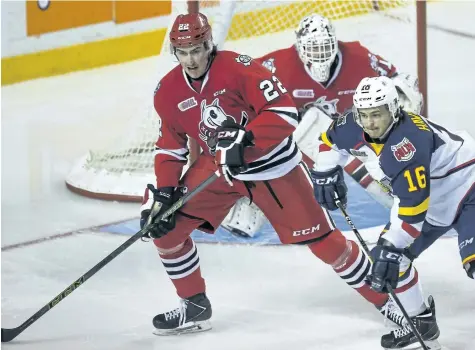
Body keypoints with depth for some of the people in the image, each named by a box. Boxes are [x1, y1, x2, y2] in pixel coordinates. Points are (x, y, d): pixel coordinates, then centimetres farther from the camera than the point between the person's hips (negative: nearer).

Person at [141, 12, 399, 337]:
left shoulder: (238, 69, -24)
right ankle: (195, 306, 15)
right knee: (164, 224, -4)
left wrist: (244, 139, -38)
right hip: (217, 165, 5)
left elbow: (284, 111, -28)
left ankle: (387, 299, 10)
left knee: (319, 238, -5)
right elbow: (170, 149, 4)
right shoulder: (168, 92, -6)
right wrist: (163, 193, -8)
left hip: (271, 163, -5)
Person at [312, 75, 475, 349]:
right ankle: (421, 321, 20)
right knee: (386, 256, 5)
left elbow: (413, 204, -37)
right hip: (429, 201, 9)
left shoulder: (407, 141, -36)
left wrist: (392, 247, -34)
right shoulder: (355, 130, -11)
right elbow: (330, 139, 14)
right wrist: (325, 172, 7)